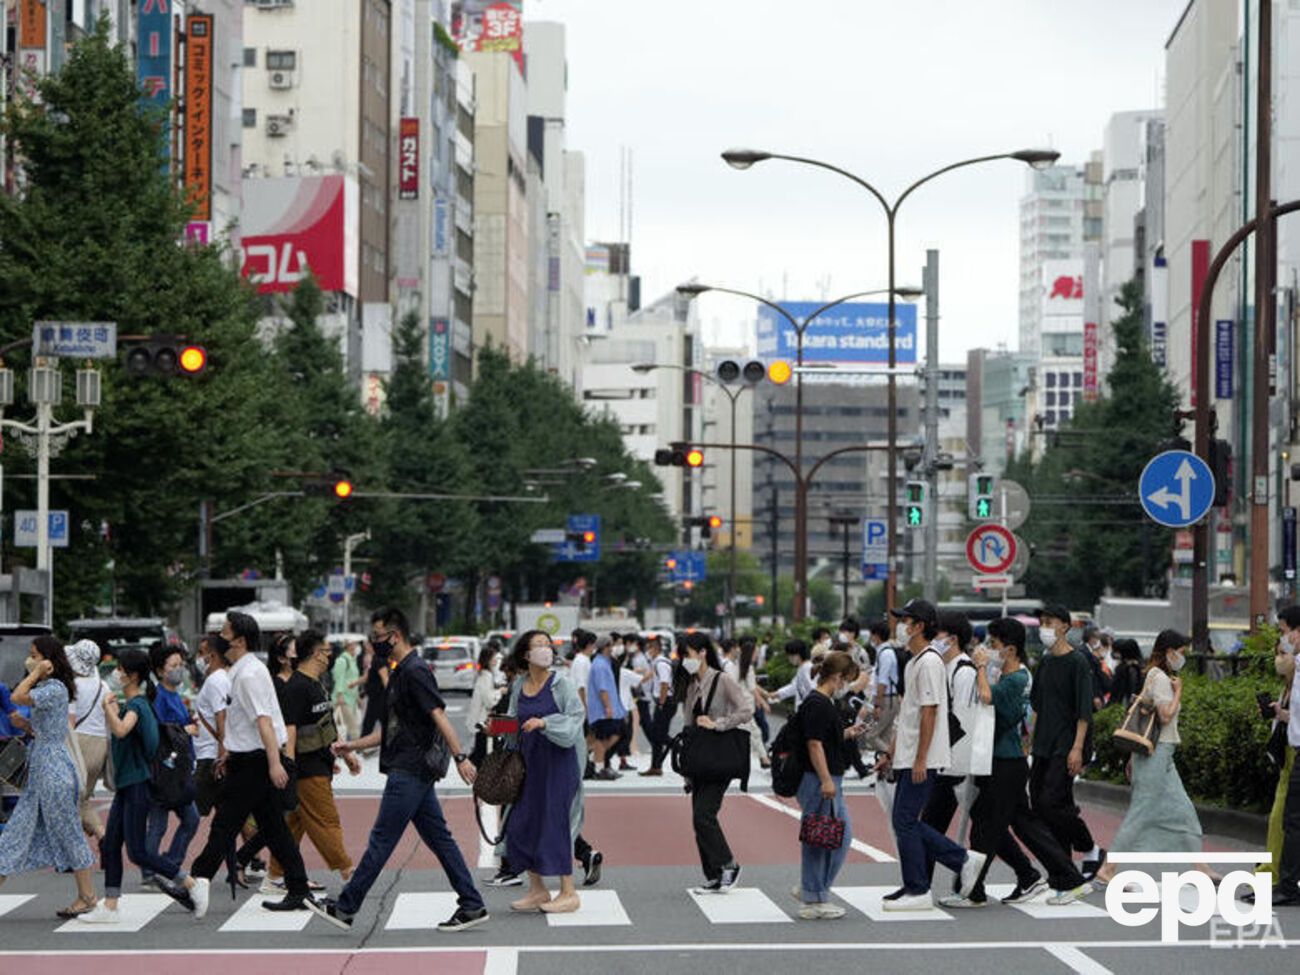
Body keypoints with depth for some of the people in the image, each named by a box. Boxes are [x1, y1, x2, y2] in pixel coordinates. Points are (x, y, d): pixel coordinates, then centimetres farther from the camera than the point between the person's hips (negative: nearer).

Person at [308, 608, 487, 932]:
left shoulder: (415, 672, -13)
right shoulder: (399, 673, 18)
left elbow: (439, 716, -20)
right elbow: (389, 730, 24)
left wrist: (460, 757, -25)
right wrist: (352, 746, 18)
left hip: (409, 773, -10)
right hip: (416, 771, 10)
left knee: (381, 841, -4)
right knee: (439, 838, 8)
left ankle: (345, 908, 2)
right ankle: (472, 905, 9)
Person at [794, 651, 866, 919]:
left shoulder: (825, 703, 16)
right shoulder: (817, 705, -16)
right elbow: (814, 744, -21)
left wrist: (848, 733, 14)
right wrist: (826, 780, -22)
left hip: (828, 781, 11)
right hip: (818, 781, -11)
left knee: (841, 836, 14)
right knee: (819, 839, -3)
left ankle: (809, 888, 20)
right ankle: (813, 901, 4)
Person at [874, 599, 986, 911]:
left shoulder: (929, 662, -15)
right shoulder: (914, 661, 17)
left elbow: (929, 712, -19)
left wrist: (920, 760, -21)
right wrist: (891, 753, 23)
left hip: (921, 760, -10)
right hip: (907, 757, 10)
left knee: (905, 821, -6)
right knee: (904, 821, 11)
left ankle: (917, 890, 1)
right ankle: (964, 861, 15)